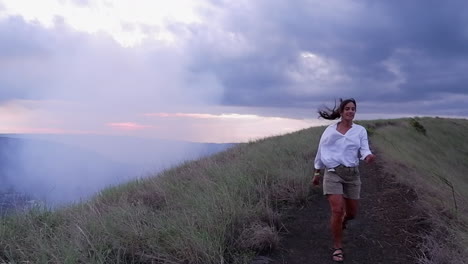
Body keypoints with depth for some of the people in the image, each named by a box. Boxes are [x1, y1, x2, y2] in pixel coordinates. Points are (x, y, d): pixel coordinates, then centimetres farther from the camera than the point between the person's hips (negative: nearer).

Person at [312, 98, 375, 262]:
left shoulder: (360, 130, 5)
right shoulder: (330, 130, 4)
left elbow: (364, 149, -6)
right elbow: (321, 151, 11)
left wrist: (368, 156, -30)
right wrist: (317, 172, 12)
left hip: (352, 174, 2)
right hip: (332, 173, -2)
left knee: (352, 213, 9)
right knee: (337, 210, -14)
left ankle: (342, 221, 48)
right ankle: (337, 247, 2)